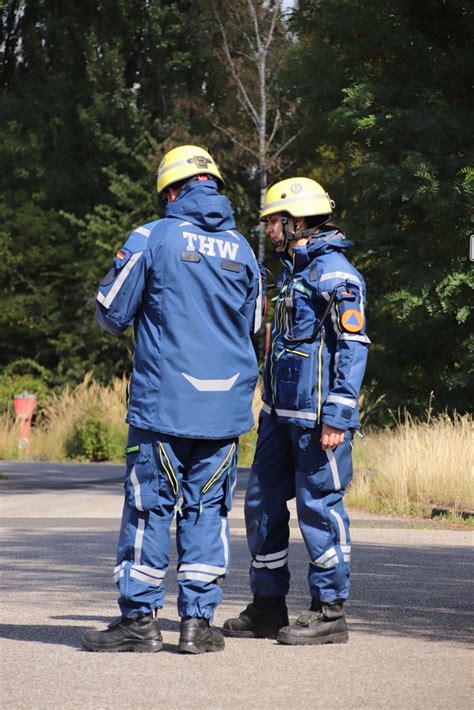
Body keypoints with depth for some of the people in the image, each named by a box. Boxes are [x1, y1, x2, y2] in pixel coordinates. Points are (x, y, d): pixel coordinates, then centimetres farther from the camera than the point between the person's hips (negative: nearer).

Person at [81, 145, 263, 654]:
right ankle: (198, 621, 6)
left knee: (149, 507, 2)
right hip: (225, 404, 4)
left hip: (162, 402, -3)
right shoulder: (241, 249, 8)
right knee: (207, 509, 8)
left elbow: (112, 314, -2)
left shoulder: (151, 239, -6)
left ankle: (140, 619, 3)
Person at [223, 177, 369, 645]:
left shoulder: (334, 273, -12)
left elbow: (353, 347, -17)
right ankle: (267, 607, 19)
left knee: (319, 506, -5)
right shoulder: (291, 270, 17)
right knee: (262, 502, 11)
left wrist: (337, 417, -21)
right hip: (281, 412, 10)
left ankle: (330, 613, 3)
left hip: (317, 416, -10)